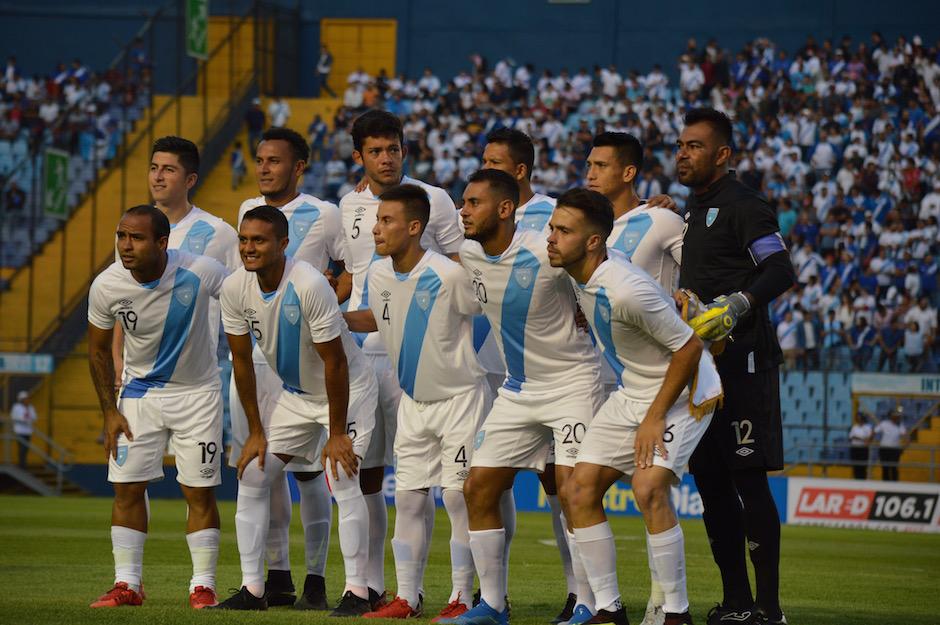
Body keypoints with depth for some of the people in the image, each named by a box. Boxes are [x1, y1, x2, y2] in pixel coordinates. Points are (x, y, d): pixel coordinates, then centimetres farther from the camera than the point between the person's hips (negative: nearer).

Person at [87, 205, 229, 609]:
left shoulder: (200, 273, -25)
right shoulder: (106, 286, -17)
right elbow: (99, 351, -1)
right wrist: (110, 412, -2)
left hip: (197, 392, -2)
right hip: (139, 391, 2)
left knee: (199, 490, -1)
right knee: (127, 487, -3)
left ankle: (203, 586, 7)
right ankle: (127, 585, 4)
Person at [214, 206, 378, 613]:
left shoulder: (309, 286, -31)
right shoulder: (234, 289, -13)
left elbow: (334, 362, -25)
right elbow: (242, 361, -2)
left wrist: (336, 434, -21)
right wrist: (256, 431, -1)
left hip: (347, 391, -7)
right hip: (294, 393, 7)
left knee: (343, 480, -20)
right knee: (251, 479, 1)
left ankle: (356, 591, -14)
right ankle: (252, 589, 7)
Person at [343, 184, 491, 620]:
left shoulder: (449, 276, -23)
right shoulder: (378, 274, -2)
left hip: (460, 397, -6)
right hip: (413, 401, 6)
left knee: (458, 497, -6)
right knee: (407, 498, 5)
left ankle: (462, 597, 2)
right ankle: (406, 597, 11)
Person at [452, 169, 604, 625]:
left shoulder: (545, 254, -21)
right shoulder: (468, 256, -2)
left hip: (572, 382, -7)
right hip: (518, 390, 7)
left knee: (572, 488, -16)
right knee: (478, 487, 2)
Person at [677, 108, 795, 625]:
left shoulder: (742, 206, -10)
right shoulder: (693, 208, 19)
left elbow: (781, 272, -21)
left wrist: (736, 306, -31)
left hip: (743, 362, -10)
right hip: (703, 363, 10)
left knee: (749, 480, -10)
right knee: (709, 480, 9)